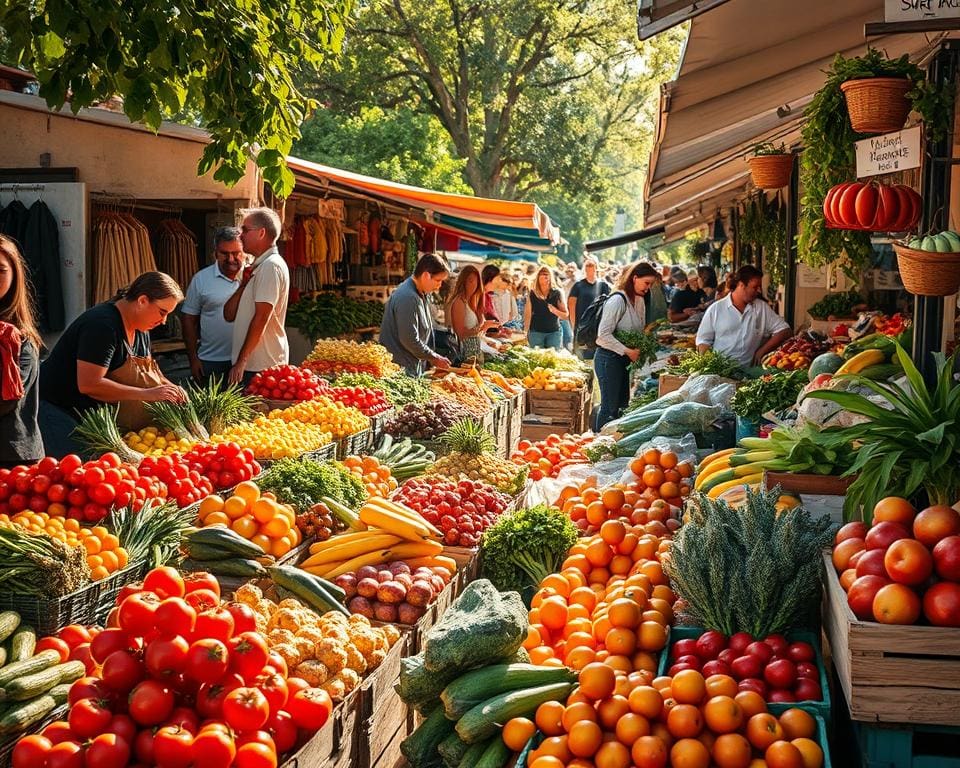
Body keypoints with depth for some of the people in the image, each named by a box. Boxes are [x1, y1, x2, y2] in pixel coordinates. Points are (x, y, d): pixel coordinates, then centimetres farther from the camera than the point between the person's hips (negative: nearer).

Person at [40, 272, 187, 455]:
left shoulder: (140, 328, 6)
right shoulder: (103, 325, -24)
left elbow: (149, 370, 19)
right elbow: (88, 384, -30)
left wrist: (170, 386, -4)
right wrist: (147, 394, -28)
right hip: (57, 410, -9)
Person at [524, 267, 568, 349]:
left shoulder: (557, 294, 3)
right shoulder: (532, 294, 4)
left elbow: (566, 315, 3)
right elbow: (528, 314, 6)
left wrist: (555, 311, -16)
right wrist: (525, 332, 1)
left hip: (554, 332, 0)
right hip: (536, 332, 0)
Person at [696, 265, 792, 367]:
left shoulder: (762, 307, 11)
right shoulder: (715, 309, 6)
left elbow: (784, 331, 11)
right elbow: (703, 341, 7)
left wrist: (761, 351, 1)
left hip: (750, 370, 2)